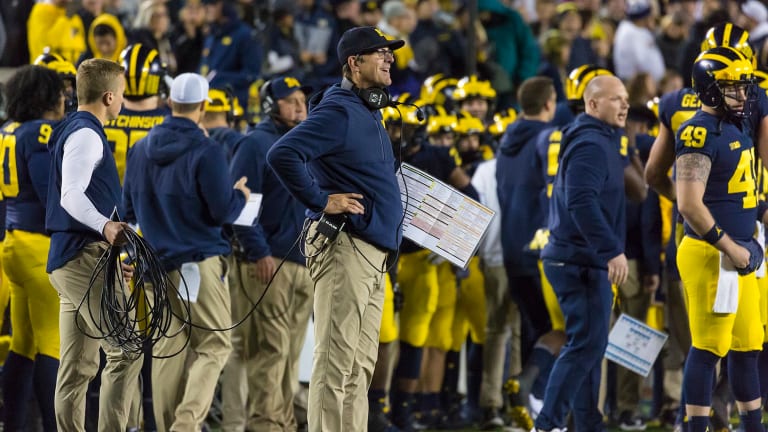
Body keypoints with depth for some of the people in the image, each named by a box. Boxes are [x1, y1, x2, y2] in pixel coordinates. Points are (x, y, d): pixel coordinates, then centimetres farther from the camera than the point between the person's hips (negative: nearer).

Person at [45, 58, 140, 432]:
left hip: (67, 260, 11)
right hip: (83, 258, -11)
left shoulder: (72, 131, 21)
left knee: (77, 368, 8)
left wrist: (108, 255, 36)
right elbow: (72, 196, -23)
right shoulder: (86, 134, -10)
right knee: (126, 353, -13)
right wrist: (105, 226, -40)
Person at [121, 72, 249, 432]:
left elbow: (129, 210, 16)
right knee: (213, 346, -2)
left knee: (167, 348, 10)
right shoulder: (206, 152, -12)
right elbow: (223, 213, -12)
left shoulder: (141, 150, 8)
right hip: (200, 261, -6)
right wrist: (240, 196, 9)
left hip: (159, 263, 6)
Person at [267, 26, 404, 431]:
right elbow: (282, 155, -25)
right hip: (344, 247, -10)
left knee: (360, 364, 11)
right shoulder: (338, 112, -12)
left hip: (373, 253, 10)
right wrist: (321, 201, -19)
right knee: (336, 360, -10)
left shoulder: (368, 114, 17)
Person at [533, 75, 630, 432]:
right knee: (586, 344, -12)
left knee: (589, 345, 12)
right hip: (582, 263, -11)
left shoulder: (599, 142, 19)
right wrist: (612, 251, -29)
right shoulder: (590, 145, -15)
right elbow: (582, 203, -27)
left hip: (586, 260, 11)